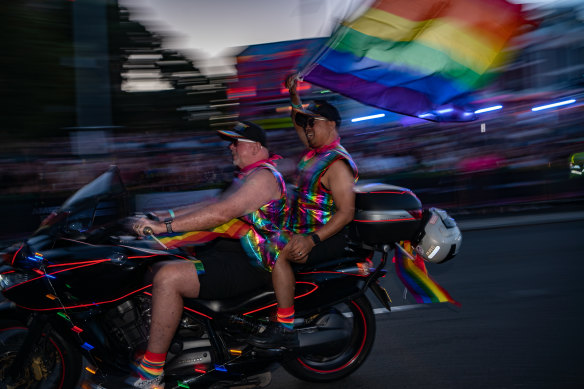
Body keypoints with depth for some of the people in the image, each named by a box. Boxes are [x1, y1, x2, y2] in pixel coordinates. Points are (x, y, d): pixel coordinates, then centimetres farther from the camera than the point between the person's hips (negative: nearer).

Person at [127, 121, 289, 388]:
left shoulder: (263, 176, -16)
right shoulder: (249, 176, 19)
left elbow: (221, 213, -27)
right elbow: (217, 205, 20)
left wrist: (165, 226, -28)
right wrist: (168, 214, 11)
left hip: (249, 266, -12)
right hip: (233, 249, 12)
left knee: (168, 277, -27)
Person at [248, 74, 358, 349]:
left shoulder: (338, 163, -17)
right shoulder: (315, 150, 12)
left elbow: (347, 211, -24)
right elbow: (298, 123, 33)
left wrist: (312, 240, -31)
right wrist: (294, 96, 17)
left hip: (330, 238, -10)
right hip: (305, 230, 10)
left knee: (277, 252, -30)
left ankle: (285, 328, -29)